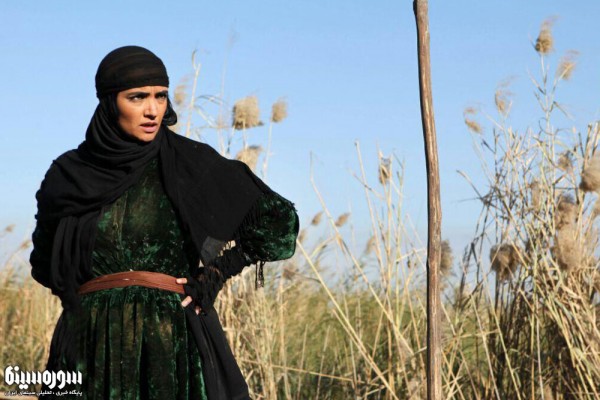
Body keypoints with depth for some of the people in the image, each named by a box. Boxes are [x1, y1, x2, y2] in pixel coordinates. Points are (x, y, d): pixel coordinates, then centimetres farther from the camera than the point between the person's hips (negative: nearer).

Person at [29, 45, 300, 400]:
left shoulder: (189, 161, 1)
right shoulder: (69, 174, 8)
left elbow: (280, 220, 3)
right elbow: (45, 263, 24)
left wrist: (217, 272, -2)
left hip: (175, 337, -2)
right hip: (91, 345, 2)